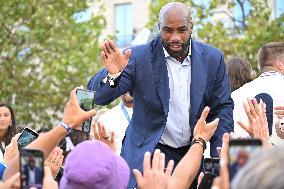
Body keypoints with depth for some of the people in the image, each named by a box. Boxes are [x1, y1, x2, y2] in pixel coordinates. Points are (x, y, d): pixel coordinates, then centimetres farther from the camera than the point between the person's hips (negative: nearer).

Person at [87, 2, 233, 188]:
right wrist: (112, 74, -38)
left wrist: (221, 157, -6)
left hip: (195, 152, 3)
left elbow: (222, 108, 5)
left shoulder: (212, 58, -1)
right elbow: (98, 96, -16)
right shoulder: (139, 57, -11)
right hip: (151, 152, -3)